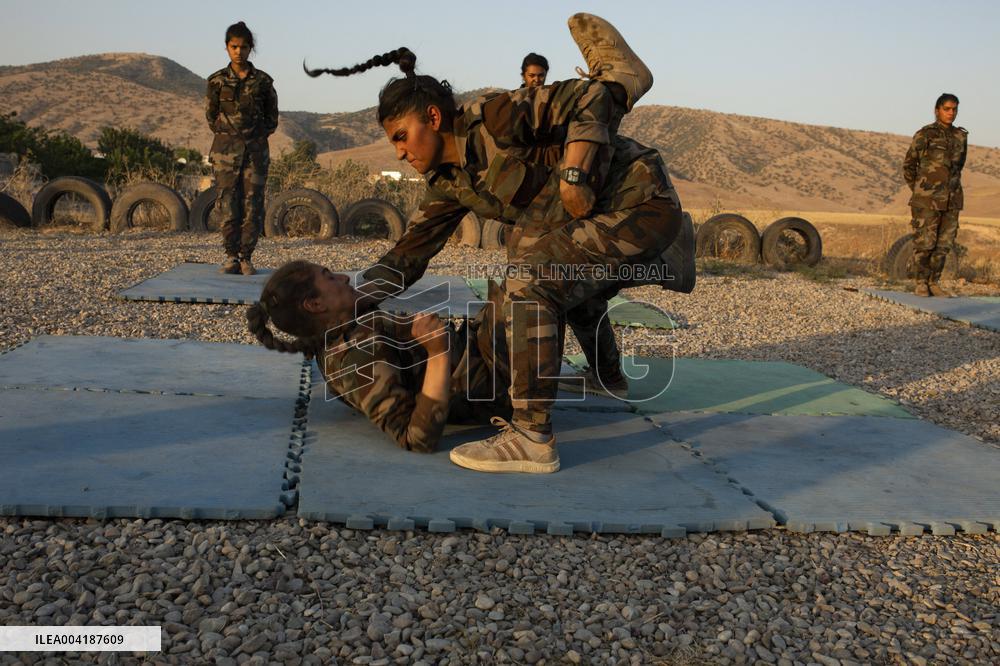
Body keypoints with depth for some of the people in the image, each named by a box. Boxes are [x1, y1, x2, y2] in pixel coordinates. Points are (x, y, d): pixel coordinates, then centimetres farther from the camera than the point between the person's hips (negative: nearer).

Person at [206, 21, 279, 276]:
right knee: (228, 204, -3)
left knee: (253, 204, -2)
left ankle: (246, 257, 6)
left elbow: (272, 118, 11)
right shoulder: (217, 81, 3)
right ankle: (231, 256, 6)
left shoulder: (263, 81, 3)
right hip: (225, 149, 0)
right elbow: (211, 115, 13)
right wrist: (228, 136, 8)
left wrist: (256, 137, 5)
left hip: (256, 149, 0)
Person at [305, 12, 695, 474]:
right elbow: (410, 253, 8)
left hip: (640, 203, -9)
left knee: (530, 276, -26)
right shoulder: (449, 181, 7)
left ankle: (532, 438, -24)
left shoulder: (491, 117, -18)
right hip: (601, 221, 10)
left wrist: (574, 174, -29)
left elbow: (591, 99, -20)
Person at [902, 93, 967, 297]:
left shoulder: (961, 136, 10)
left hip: (951, 200, 5)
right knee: (924, 242, -5)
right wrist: (919, 191, 5)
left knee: (944, 243, 5)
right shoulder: (924, 134, -4)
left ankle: (934, 282, 14)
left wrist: (951, 187, 18)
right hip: (927, 199, -5)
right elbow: (908, 165, 2)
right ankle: (920, 283, 5)